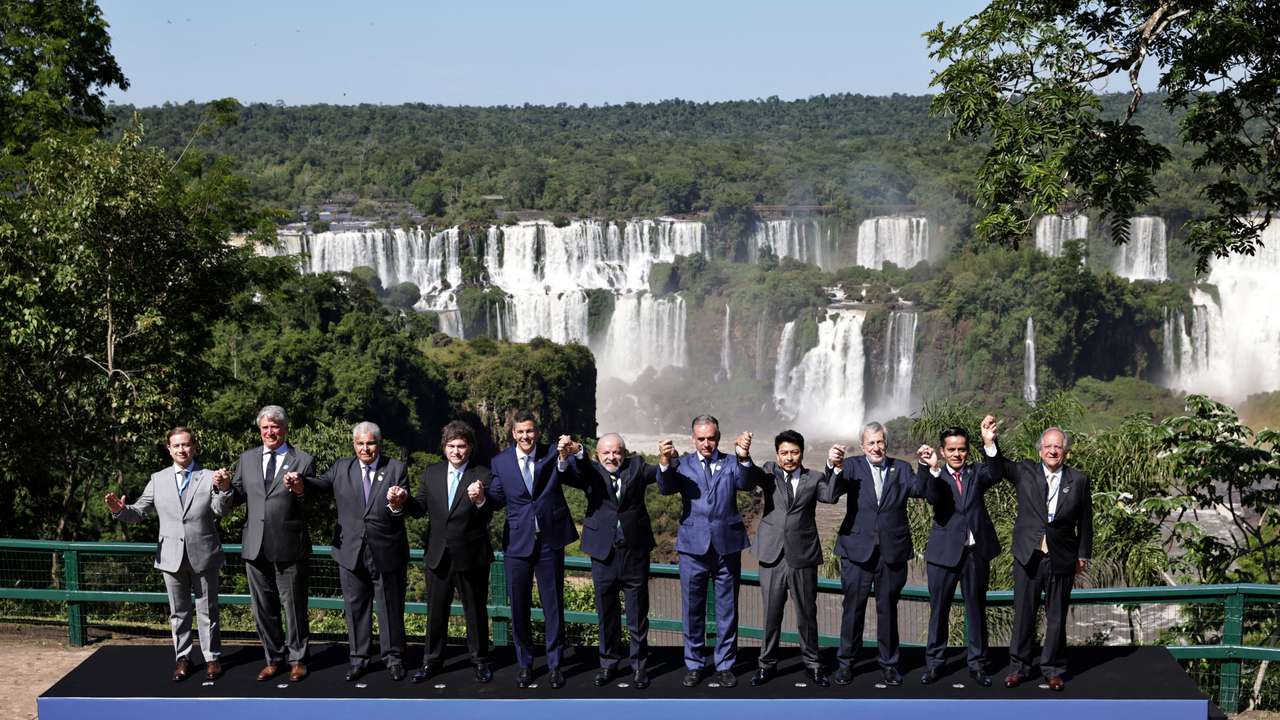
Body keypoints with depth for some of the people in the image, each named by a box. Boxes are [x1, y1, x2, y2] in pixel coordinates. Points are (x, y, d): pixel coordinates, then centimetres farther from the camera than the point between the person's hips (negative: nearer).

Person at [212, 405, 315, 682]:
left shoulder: (303, 461, -3)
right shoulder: (247, 458, 9)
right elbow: (237, 497, 11)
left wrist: (299, 490, -27)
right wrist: (226, 487, -10)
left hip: (289, 547, -4)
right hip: (256, 547, 4)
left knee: (294, 606, 7)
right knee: (263, 608, 14)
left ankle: (297, 659, 21)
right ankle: (274, 658, 28)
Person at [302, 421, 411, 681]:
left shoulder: (396, 469, -3)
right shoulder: (342, 468, 5)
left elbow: (403, 511, -9)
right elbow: (322, 483, -11)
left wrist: (396, 505, -33)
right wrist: (299, 481, -32)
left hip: (387, 553, -2)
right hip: (351, 552, 2)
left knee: (391, 607, 8)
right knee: (355, 607, 11)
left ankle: (393, 657, 20)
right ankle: (358, 658, 22)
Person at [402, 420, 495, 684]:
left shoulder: (482, 475, -7)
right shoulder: (431, 473, 5)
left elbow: (487, 516, -13)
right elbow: (420, 509, 5)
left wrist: (479, 500, -34)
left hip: (471, 556, -3)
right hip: (438, 555, 3)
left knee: (475, 610, 9)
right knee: (435, 611, 12)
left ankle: (480, 661, 23)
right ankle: (432, 661, 25)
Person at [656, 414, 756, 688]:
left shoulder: (730, 463, 5)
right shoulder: (682, 464, 4)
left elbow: (745, 484, -14)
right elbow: (665, 488, -13)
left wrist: (744, 457, -34)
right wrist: (665, 462, -34)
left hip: (727, 544, 0)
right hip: (694, 545, 0)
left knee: (727, 609, 7)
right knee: (693, 609, 8)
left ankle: (725, 665, 17)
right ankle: (694, 664, 20)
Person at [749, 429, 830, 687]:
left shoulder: (814, 478, 4)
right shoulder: (769, 473, 6)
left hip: (803, 556, 0)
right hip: (773, 555, 0)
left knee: (807, 613, 7)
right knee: (771, 613, 9)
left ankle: (812, 663, 20)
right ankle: (767, 663, 21)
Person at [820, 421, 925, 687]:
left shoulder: (900, 469, 7)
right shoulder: (852, 466, 1)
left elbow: (919, 490, -9)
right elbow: (831, 493, -16)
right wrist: (833, 466, -37)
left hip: (892, 552, 1)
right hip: (858, 550, -1)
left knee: (888, 609, 10)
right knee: (853, 607, 6)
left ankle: (888, 663, 21)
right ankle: (846, 662, 17)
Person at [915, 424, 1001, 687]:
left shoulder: (977, 474, 5)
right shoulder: (935, 477, -1)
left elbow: (994, 474, -17)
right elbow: (932, 498, -22)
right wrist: (933, 469, -41)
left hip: (976, 550, 2)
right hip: (944, 551, -2)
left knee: (976, 608, 9)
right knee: (938, 608, 6)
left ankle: (977, 664, 18)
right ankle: (934, 663, 17)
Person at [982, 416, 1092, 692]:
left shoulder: (1079, 480, 1)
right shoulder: (1025, 472, 1)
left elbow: (1085, 521, 7)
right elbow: (1000, 465, -14)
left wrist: (1083, 554, 7)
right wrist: (990, 441, -33)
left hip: (1061, 560, 0)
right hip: (1028, 557, 0)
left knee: (1056, 617, 9)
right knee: (1023, 615, 7)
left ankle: (1053, 669, 20)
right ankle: (1020, 667, 19)